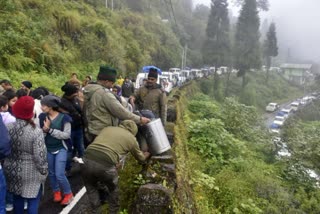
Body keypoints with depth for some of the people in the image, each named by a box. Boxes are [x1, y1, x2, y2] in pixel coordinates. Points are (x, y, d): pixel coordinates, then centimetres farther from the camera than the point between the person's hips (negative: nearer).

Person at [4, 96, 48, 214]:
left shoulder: (7, 127, -8)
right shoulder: (36, 131, -23)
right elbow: (40, 156, -20)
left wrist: (9, 164, 18)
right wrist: (44, 171, -4)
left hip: (12, 169, 5)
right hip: (30, 172, -5)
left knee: (17, 198, 23)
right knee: (33, 201, 10)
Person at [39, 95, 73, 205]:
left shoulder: (64, 117, -16)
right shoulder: (42, 117, -6)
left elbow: (67, 134, -17)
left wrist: (50, 130, -22)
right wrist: (44, 129, -25)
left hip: (61, 149, -4)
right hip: (48, 149, 4)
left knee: (59, 174, -6)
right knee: (51, 173, 15)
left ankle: (68, 193, 17)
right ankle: (56, 191, 39)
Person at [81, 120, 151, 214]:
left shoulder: (107, 128, 26)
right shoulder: (131, 138, 17)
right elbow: (141, 158, 33)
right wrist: (147, 154, 56)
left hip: (87, 160, 3)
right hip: (105, 165, -3)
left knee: (92, 189, 31)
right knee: (113, 189, 29)